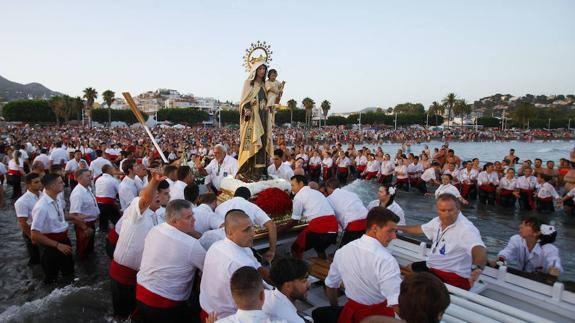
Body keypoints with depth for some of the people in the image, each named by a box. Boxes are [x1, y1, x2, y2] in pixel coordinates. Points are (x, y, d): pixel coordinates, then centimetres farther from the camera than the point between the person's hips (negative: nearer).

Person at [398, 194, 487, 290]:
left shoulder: (466, 228, -24)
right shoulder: (438, 221, 0)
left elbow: (480, 250, -41)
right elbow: (420, 229, 19)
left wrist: (477, 268, -63)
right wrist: (398, 227, 28)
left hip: (454, 277, -8)